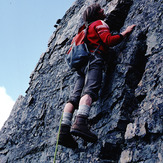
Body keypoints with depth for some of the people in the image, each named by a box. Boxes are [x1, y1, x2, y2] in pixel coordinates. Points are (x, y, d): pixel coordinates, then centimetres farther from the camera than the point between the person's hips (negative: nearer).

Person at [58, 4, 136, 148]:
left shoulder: (86, 29, 37)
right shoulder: (99, 23, 13)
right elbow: (108, 40, -4)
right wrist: (125, 33, 6)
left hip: (81, 63, 8)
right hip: (94, 59, -8)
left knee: (75, 97, -7)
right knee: (90, 90, -28)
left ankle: (64, 130, -22)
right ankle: (80, 122, -51)